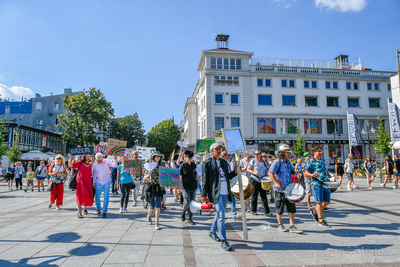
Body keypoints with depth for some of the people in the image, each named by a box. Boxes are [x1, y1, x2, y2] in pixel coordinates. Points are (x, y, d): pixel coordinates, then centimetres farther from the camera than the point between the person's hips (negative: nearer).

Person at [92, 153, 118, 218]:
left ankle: (104, 211, 3)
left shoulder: (107, 161, -9)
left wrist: (114, 159, -36)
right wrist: (94, 182, 9)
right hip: (98, 183, 2)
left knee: (106, 197, -5)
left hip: (106, 182, -2)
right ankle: (98, 208, 37)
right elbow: (94, 174, 10)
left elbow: (114, 165, -22)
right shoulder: (94, 164, -2)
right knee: (97, 196, 10)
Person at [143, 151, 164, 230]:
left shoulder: (161, 167, 9)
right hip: (152, 187, -2)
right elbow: (144, 178, -3)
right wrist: (148, 175, -22)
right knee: (152, 206, 6)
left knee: (158, 206, -4)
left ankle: (157, 223, 0)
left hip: (159, 188, 2)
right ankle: (149, 216, 39)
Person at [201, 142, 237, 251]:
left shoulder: (224, 162, 16)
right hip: (216, 193, -7)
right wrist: (204, 194, -9)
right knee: (221, 215, -9)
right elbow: (204, 179, -6)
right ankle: (223, 241, -1)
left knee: (219, 214, 17)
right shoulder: (207, 163, -3)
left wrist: (235, 172, 3)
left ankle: (212, 232, 37)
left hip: (225, 193, 7)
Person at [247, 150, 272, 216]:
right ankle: (253, 210, 21)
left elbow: (266, 170, 18)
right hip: (254, 180, -3)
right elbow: (248, 169, -4)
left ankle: (267, 211, 3)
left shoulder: (264, 162, 11)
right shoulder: (253, 161, -1)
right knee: (254, 195, 7)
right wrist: (254, 173, -19)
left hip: (262, 181, 3)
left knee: (263, 195, 0)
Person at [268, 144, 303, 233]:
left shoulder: (289, 162, 11)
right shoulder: (277, 162, -12)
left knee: (292, 207, 5)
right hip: (280, 189, -7)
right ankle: (280, 225, 23)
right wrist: (277, 183, -27)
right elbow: (270, 173, -20)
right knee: (280, 208, 6)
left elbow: (292, 171, 23)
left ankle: (292, 226, 11)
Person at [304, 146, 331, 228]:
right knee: (319, 202, -4)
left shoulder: (322, 160, 15)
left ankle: (316, 211, 32)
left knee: (327, 202, 9)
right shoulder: (310, 161, -5)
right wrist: (312, 175, -26)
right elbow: (306, 172, -8)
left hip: (326, 184, 7)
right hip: (316, 184, -7)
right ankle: (321, 220, 7)